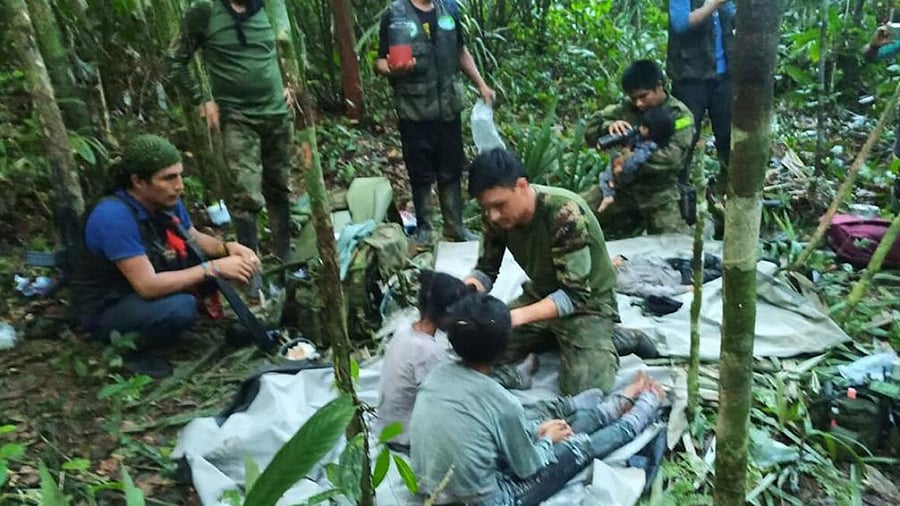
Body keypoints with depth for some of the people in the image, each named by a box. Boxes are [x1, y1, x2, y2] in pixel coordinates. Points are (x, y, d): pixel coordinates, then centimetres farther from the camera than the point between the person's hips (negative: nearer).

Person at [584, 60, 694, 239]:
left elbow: (672, 158, -21)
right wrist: (608, 126, -24)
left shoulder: (680, 115, -7)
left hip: (658, 190, -3)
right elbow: (590, 131, -2)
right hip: (622, 183, 3)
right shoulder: (627, 107, 2)